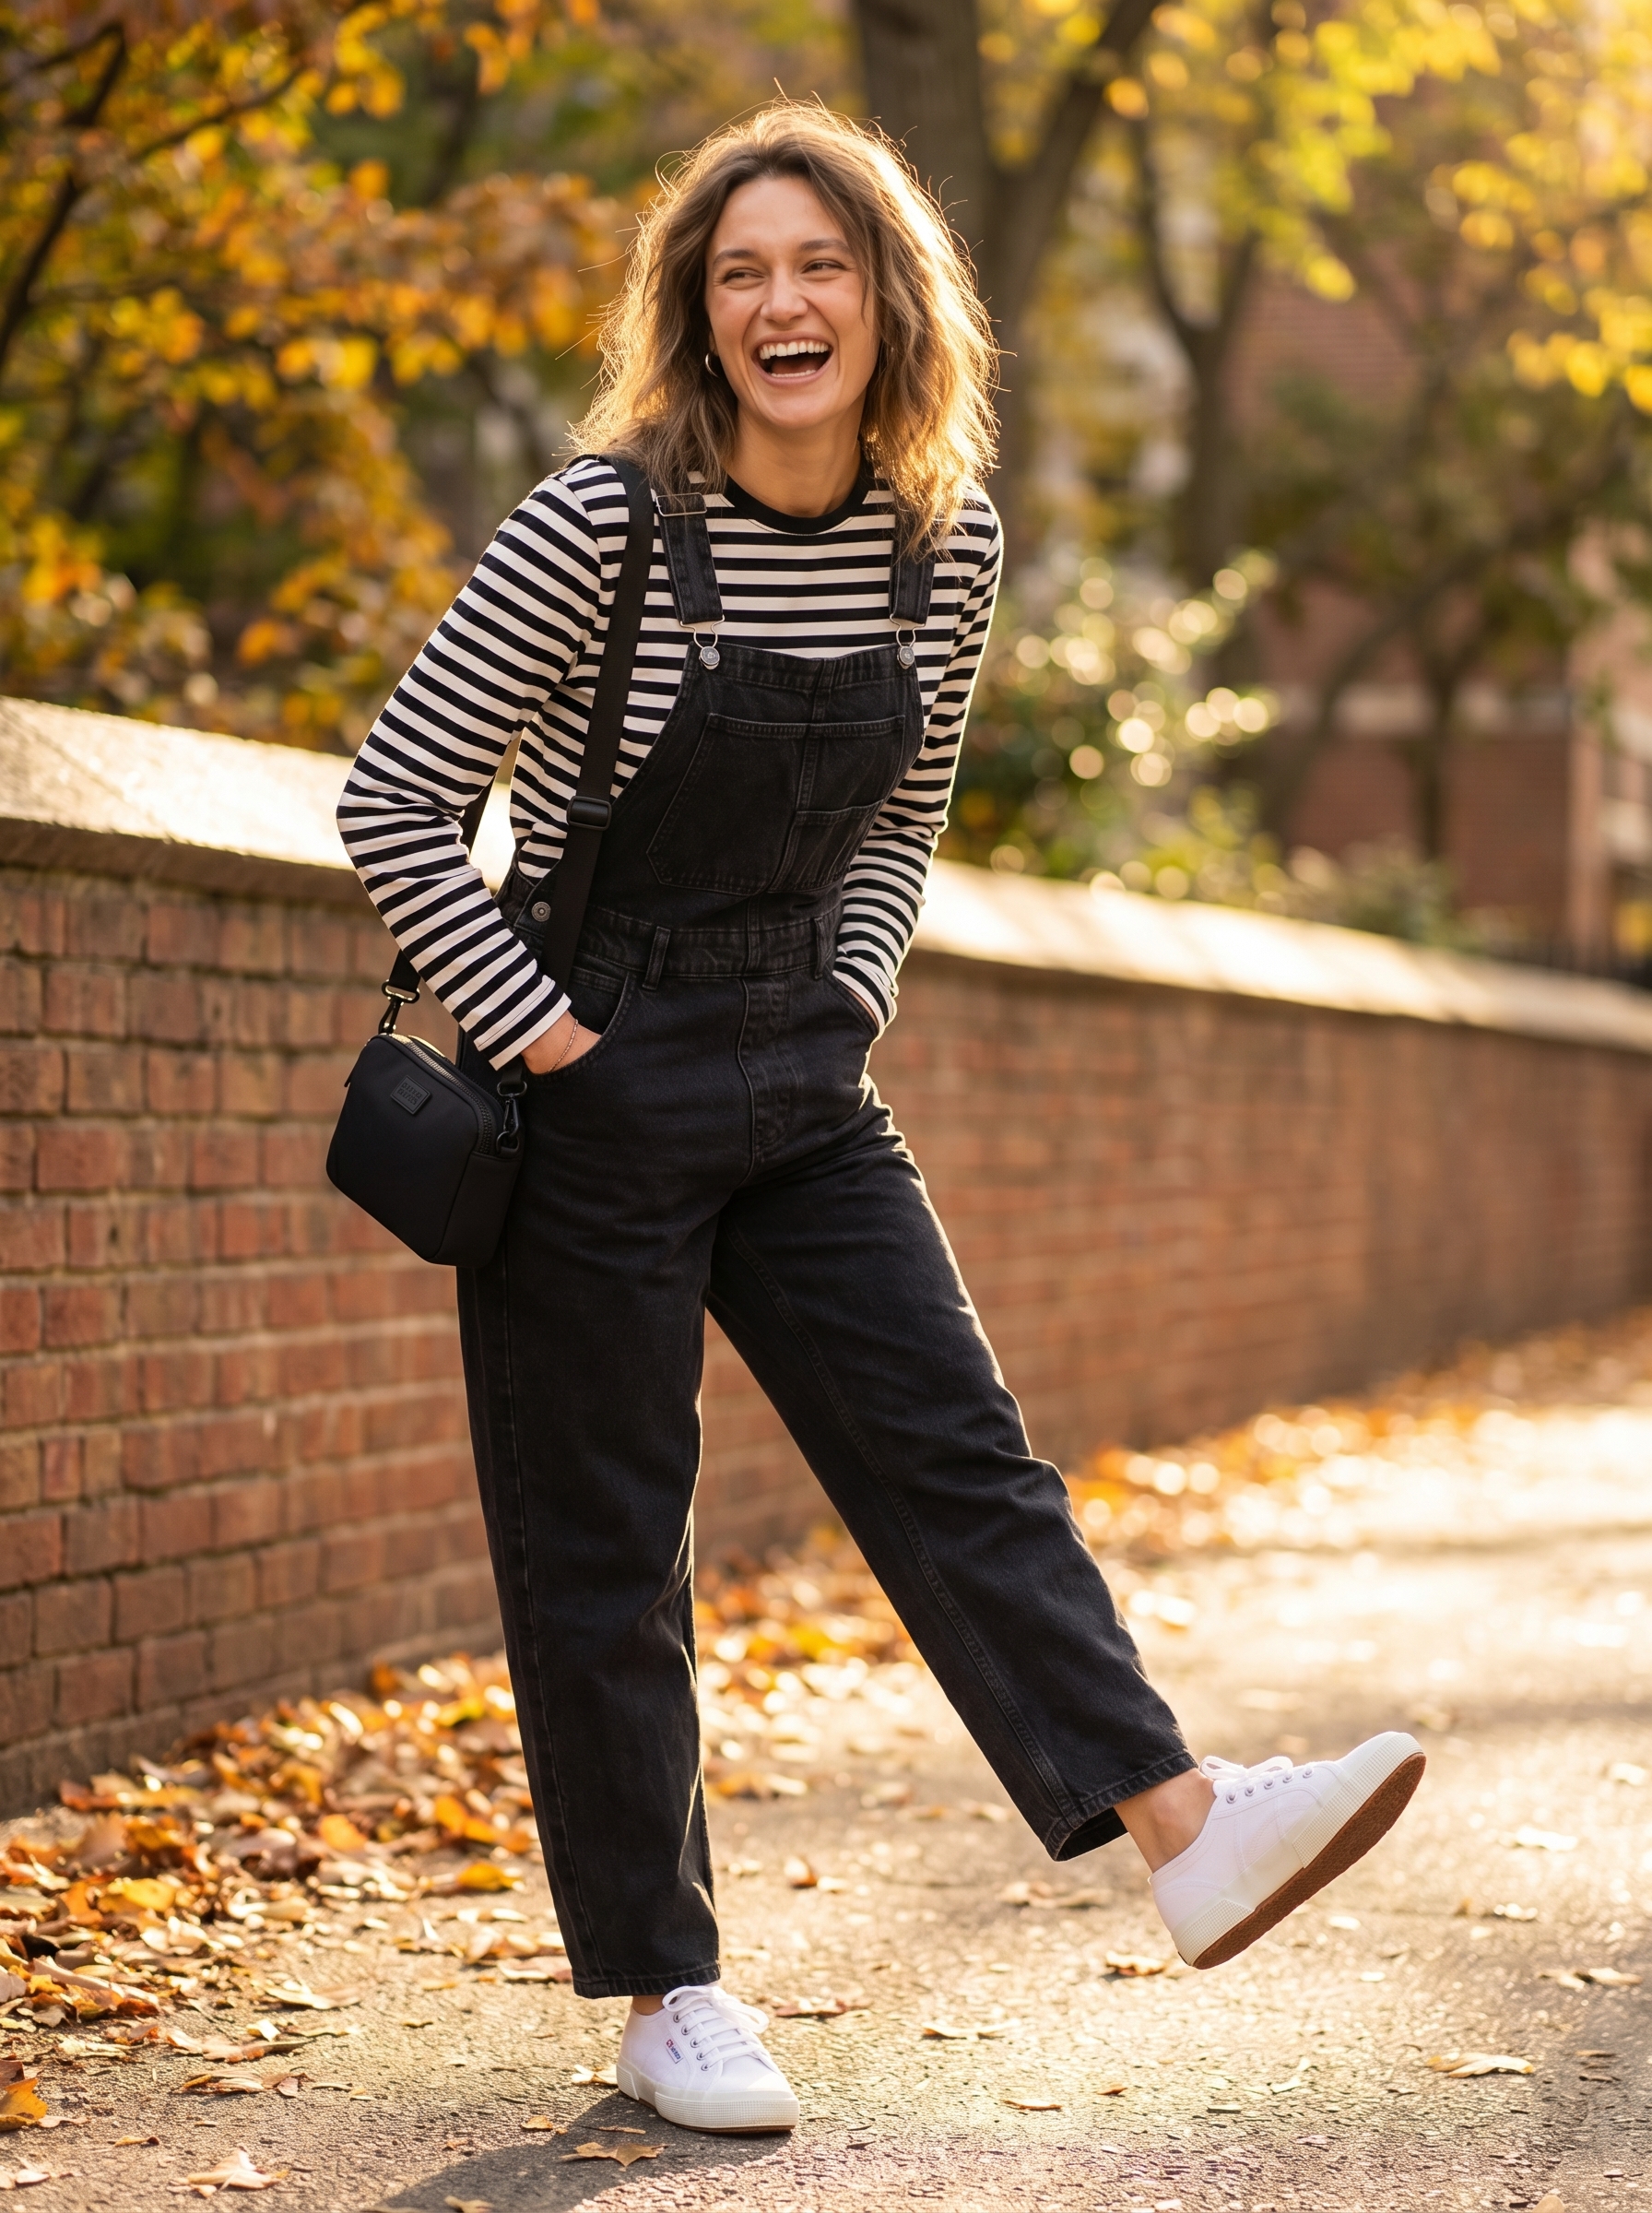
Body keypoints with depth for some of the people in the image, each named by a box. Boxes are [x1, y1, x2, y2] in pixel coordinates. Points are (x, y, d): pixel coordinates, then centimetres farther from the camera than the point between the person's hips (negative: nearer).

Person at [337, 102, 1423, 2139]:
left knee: (957, 1454, -4)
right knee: (601, 1553, 2)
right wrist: (539, 1039, -14)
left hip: (804, 1093, 5)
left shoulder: (945, 542, 0)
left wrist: (853, 999, 4)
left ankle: (1181, 1827, -10)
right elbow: (393, 802, -13)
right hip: (593, 1099, -5)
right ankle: (665, 1995, 11)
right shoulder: (604, 525, -17)